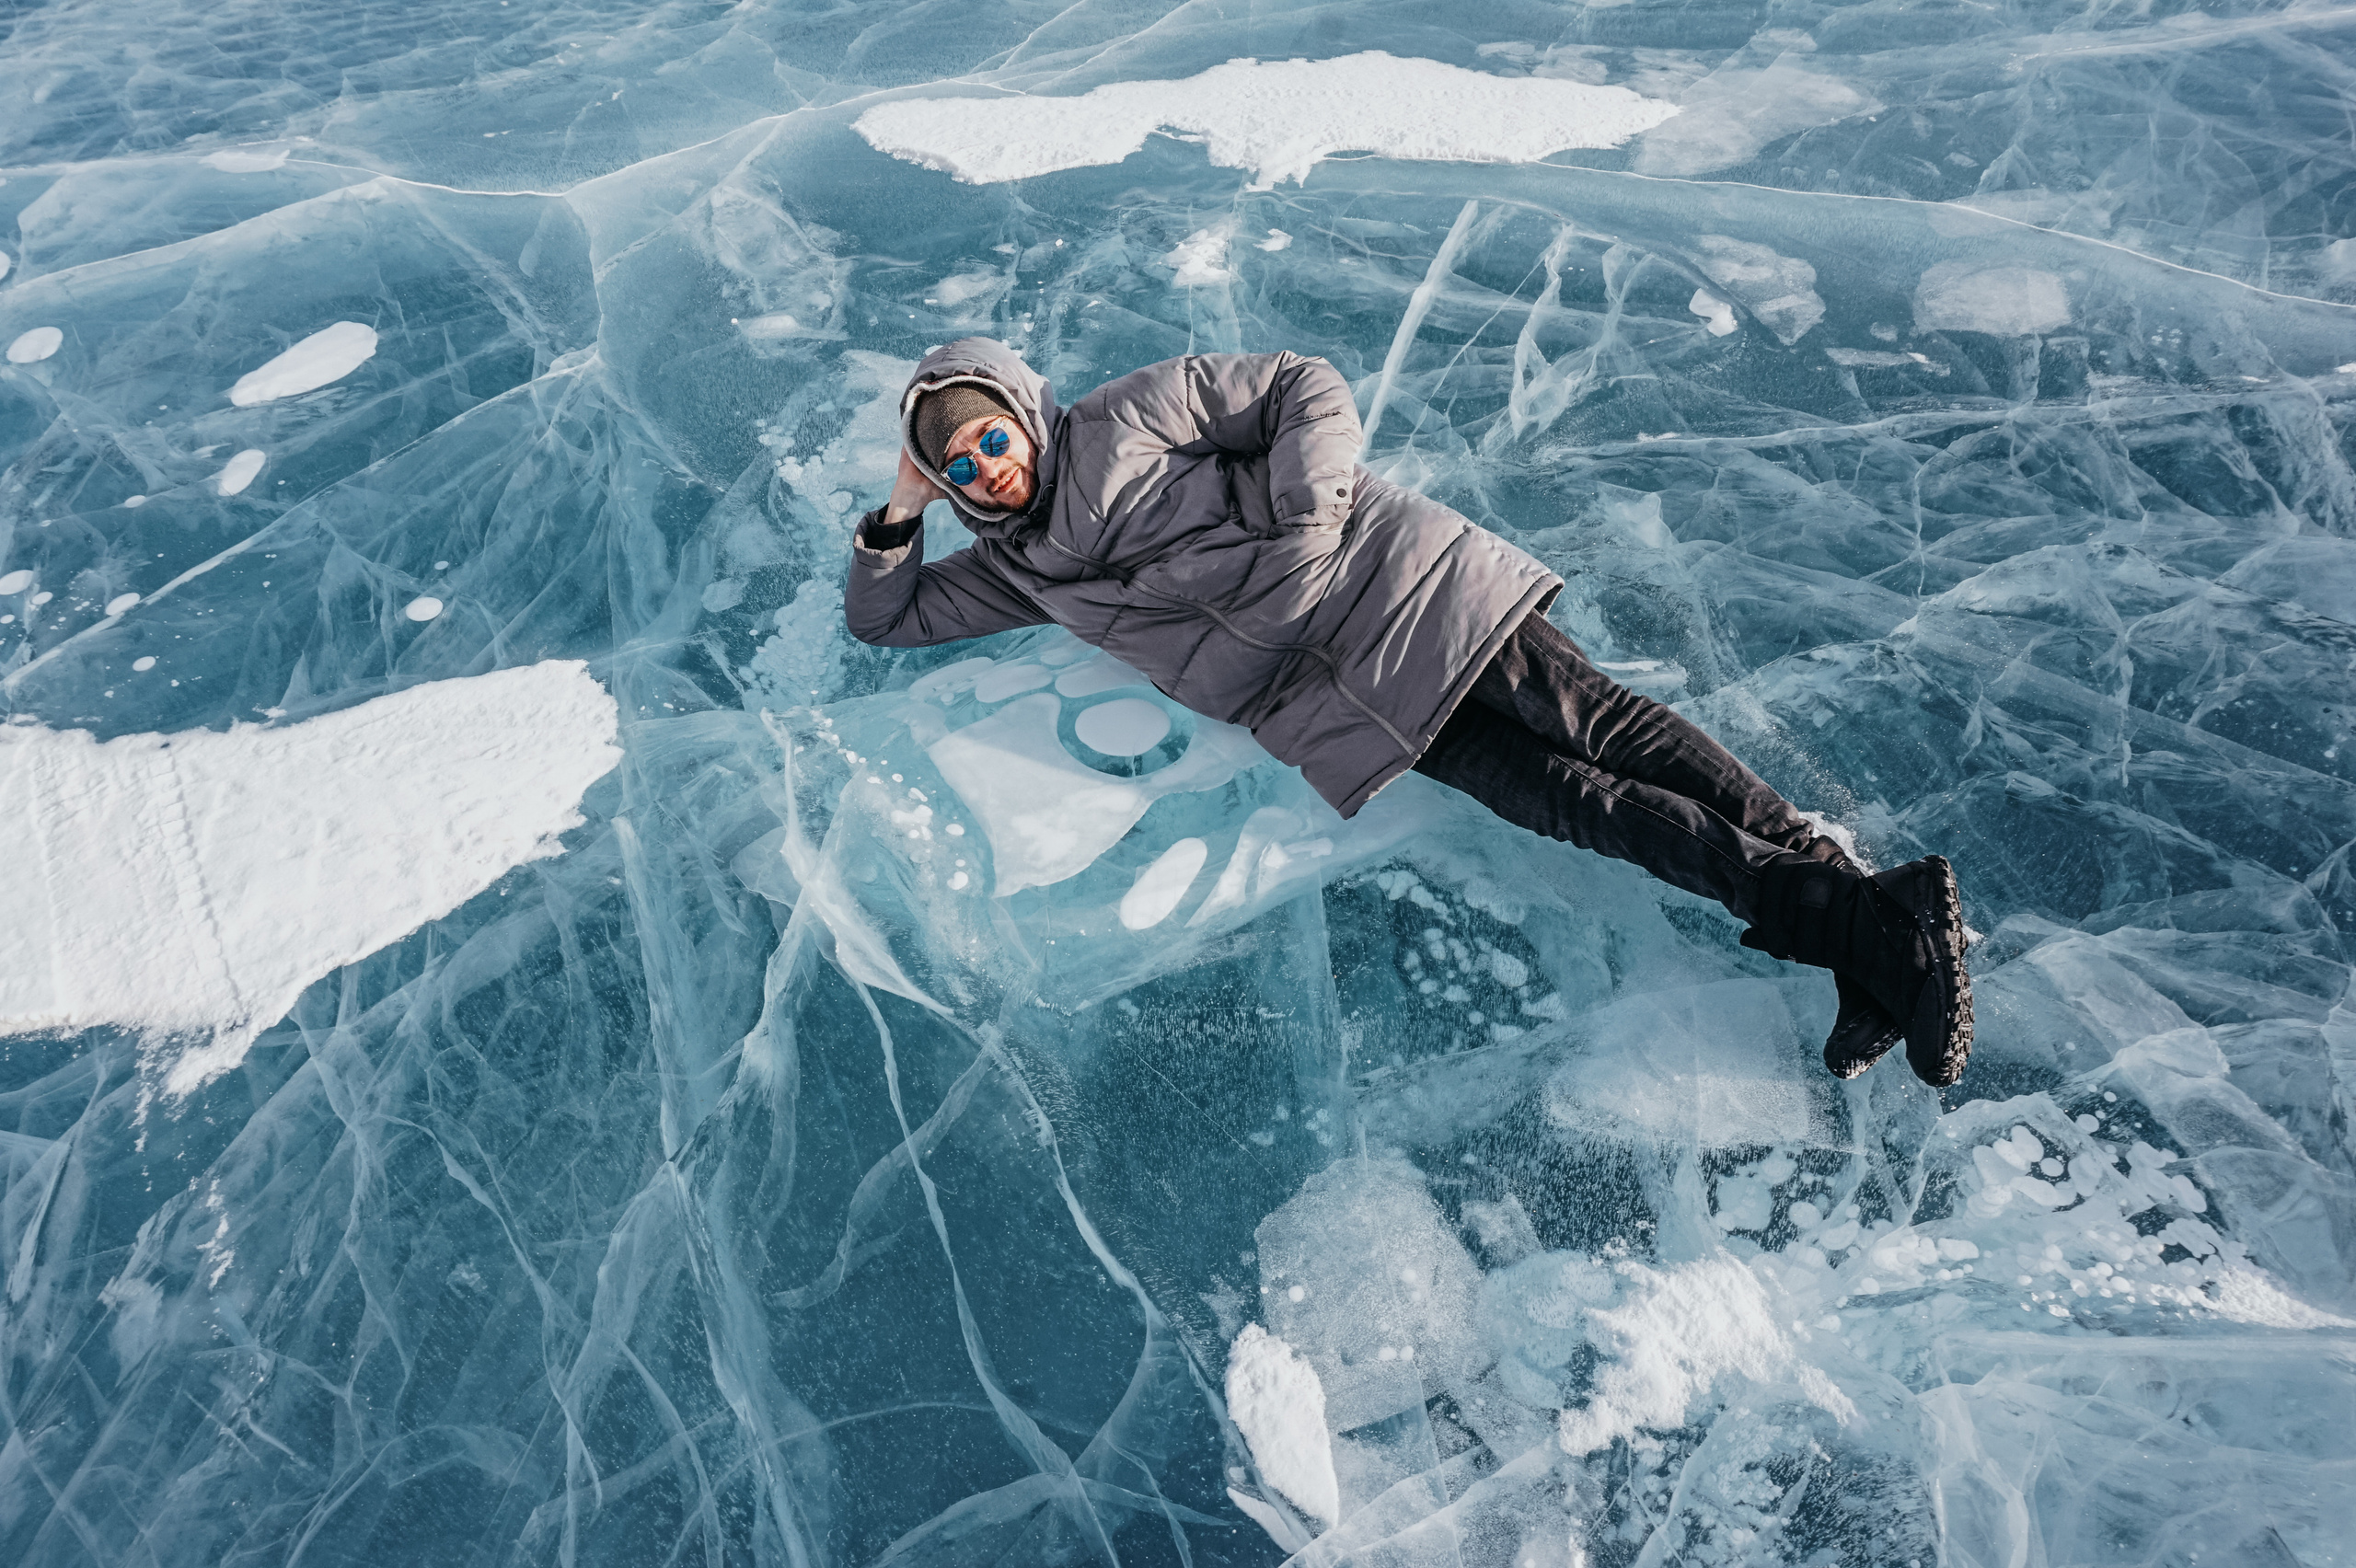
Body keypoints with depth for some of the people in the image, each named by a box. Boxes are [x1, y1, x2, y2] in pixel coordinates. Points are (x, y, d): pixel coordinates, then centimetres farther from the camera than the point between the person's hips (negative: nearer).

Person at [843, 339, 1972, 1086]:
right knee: (1565, 798, -14)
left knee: (1595, 724, -15)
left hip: (1385, 581, -2)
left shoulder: (1131, 416, 8)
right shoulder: (1019, 567, 20)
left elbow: (1307, 389, 6)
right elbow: (884, 618, 28)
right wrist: (900, 513, 11)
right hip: (1313, 704, 2)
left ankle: (1852, 907, -16)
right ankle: (1850, 924, -18)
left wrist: (1302, 519, -10)